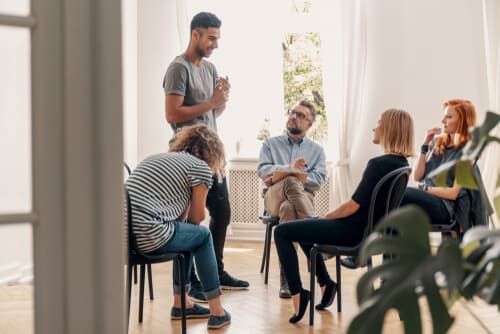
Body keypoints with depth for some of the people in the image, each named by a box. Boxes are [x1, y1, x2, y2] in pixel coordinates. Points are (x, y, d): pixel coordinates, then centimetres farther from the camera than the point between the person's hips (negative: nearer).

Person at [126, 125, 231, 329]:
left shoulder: (156, 157, 27)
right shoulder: (201, 166, 5)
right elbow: (197, 218, 12)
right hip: (147, 236, -8)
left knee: (186, 233, 29)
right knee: (203, 235, 19)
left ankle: (180, 304, 36)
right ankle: (217, 312, 23)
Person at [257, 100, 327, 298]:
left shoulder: (316, 150, 22)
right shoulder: (271, 144, 23)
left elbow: (318, 179, 2)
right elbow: (262, 170, 4)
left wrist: (281, 175, -9)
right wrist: (289, 170, -16)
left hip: (303, 197, 0)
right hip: (274, 197, 0)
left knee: (288, 208, -40)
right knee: (291, 181, -38)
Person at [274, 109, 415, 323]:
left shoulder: (379, 164, -23)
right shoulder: (402, 163, 5)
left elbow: (354, 205, -22)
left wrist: (327, 216, -3)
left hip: (353, 231, -9)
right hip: (369, 228, 9)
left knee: (282, 232, -3)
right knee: (305, 226, 28)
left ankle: (297, 293, -4)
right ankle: (325, 283, 29)